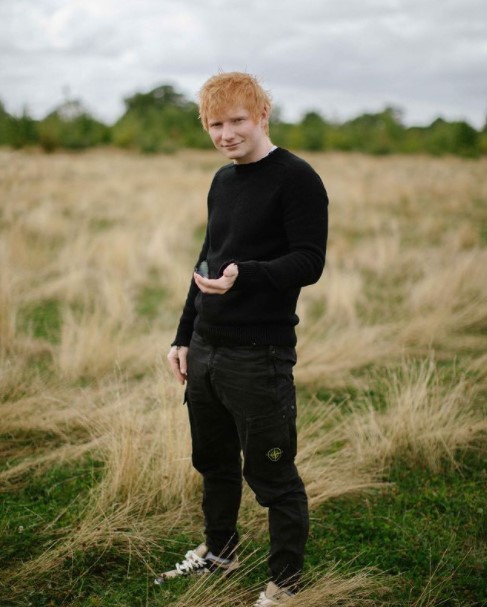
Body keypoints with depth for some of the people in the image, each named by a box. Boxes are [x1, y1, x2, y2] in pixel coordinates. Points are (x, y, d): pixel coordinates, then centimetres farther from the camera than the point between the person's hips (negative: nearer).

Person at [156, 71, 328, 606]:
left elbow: (309, 262, -17)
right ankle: (219, 551, 40)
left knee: (271, 474, 1)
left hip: (260, 357, -8)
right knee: (213, 461, 20)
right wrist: (184, 336, 17)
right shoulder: (222, 181, 14)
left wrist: (245, 275, -33)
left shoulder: (296, 179, -10)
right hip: (205, 350, 8)